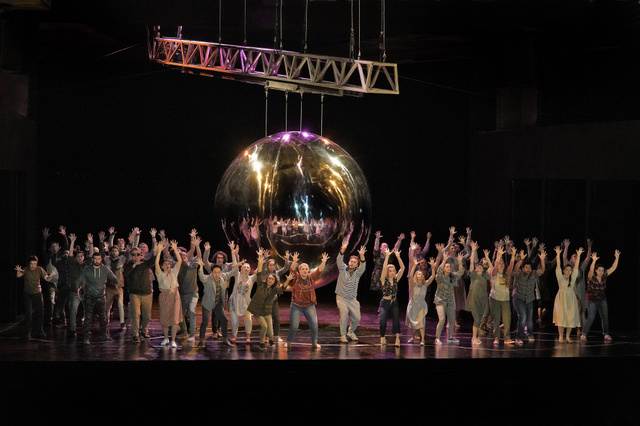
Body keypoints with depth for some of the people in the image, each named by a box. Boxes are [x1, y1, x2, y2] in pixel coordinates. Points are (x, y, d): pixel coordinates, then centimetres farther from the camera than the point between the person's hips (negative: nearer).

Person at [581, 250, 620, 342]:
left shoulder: (604, 276, -3)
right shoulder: (591, 277, -16)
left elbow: (613, 268, -6)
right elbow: (591, 270, -37)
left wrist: (617, 258, -18)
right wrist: (594, 261, -53)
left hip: (602, 300, 5)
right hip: (591, 300, -5)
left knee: (605, 317, 3)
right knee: (590, 317, -12)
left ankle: (606, 334, 11)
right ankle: (583, 335, -4)